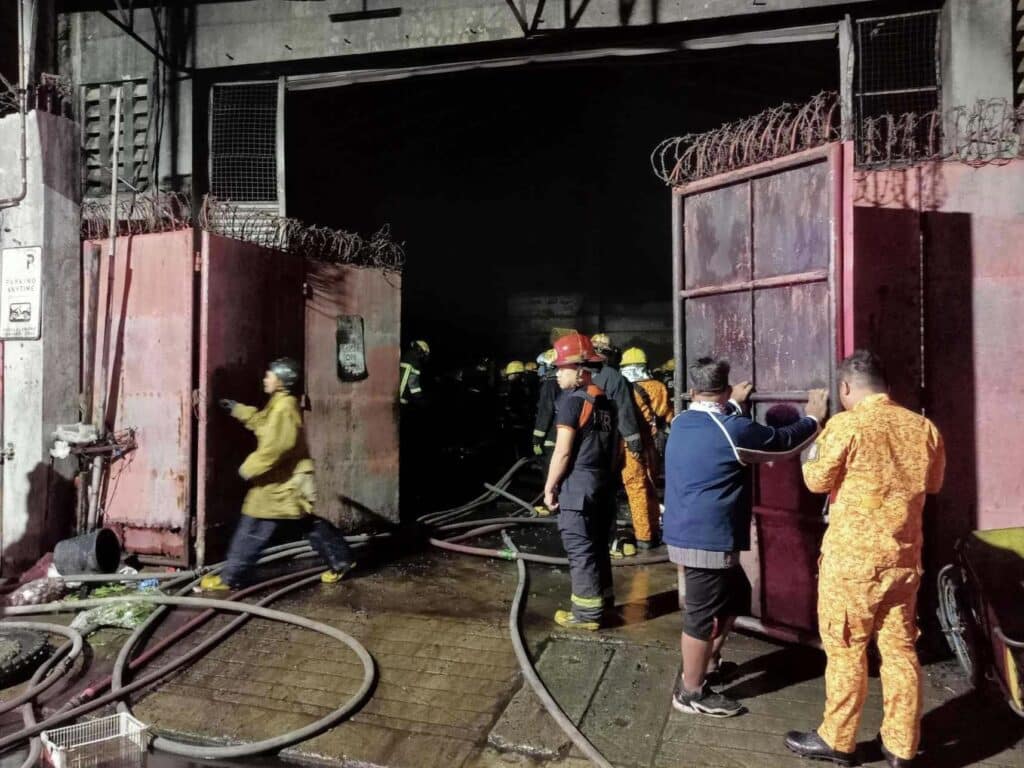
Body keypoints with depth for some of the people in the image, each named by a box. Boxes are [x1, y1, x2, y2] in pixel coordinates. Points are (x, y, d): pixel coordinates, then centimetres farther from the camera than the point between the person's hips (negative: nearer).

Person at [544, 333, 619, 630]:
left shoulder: (572, 400, -13)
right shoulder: (605, 400, 12)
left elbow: (563, 452, -16)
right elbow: (615, 447, 15)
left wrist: (549, 487, -8)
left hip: (576, 484, -8)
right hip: (603, 483, 8)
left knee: (580, 550, 0)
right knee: (597, 545, 18)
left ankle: (587, 612, 8)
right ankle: (602, 597, 29)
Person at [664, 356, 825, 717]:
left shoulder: (681, 423, 6)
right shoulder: (732, 429, -16)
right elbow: (782, 440, -1)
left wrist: (734, 404, 45)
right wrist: (813, 418, 17)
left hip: (684, 534, 9)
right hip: (708, 540, -9)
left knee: (735, 596, 24)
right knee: (704, 615, 4)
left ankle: (708, 663, 38)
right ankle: (691, 692, 18)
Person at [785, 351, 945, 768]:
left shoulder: (846, 425, -14)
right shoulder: (923, 427, 3)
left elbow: (818, 481, -6)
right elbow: (933, 483, 17)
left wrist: (812, 455, 12)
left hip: (852, 557, -5)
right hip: (903, 557, 6)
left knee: (846, 649, 6)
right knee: (900, 648, 14)